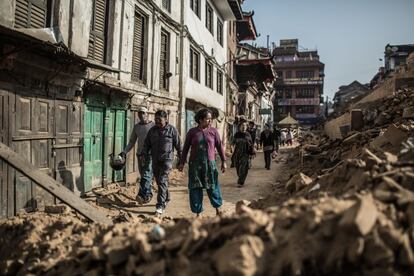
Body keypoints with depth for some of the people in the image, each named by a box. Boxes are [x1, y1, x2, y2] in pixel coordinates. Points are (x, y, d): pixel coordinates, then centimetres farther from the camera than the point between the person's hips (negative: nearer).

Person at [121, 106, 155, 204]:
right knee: (144, 175, 7)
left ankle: (142, 195, -20)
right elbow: (132, 142, 16)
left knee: (147, 174, -14)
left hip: (150, 154, -5)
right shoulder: (136, 127, 12)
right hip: (140, 154, 5)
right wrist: (124, 152, 4)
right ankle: (148, 194, 18)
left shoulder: (153, 125, -2)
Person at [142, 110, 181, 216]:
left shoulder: (172, 129, -3)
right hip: (155, 160, 5)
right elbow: (147, 143, 11)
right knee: (159, 181, 13)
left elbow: (178, 144, 0)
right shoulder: (152, 130, 9)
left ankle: (160, 206, -12)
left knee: (162, 181, -13)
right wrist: (144, 154, -3)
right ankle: (166, 199, 34)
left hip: (167, 159, -5)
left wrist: (181, 158, 1)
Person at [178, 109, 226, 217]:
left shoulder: (213, 131, 3)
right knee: (195, 189, 3)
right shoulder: (192, 132, 2)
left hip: (210, 164, 0)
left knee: (213, 187, 5)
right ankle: (198, 213, 16)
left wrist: (223, 161, 4)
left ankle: (218, 209, 26)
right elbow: (185, 148, 7)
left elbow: (219, 146, 6)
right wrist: (182, 163, 5)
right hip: (195, 164, 0)